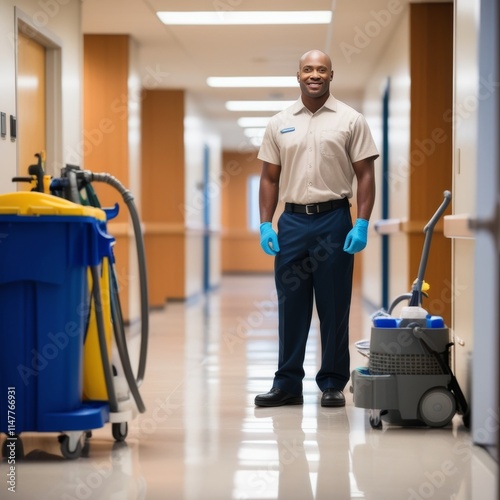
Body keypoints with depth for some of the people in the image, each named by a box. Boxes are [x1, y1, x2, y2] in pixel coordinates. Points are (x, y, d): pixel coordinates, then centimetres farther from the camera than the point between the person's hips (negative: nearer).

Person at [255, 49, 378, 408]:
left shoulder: (351, 120, -1)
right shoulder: (280, 123, 8)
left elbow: (365, 175, -3)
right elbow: (269, 177, 10)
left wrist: (362, 224, -12)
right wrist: (265, 224, 0)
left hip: (334, 221, -3)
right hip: (292, 221, 3)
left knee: (334, 308, 3)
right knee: (291, 306, 7)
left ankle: (333, 384, 11)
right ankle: (288, 384, 14)